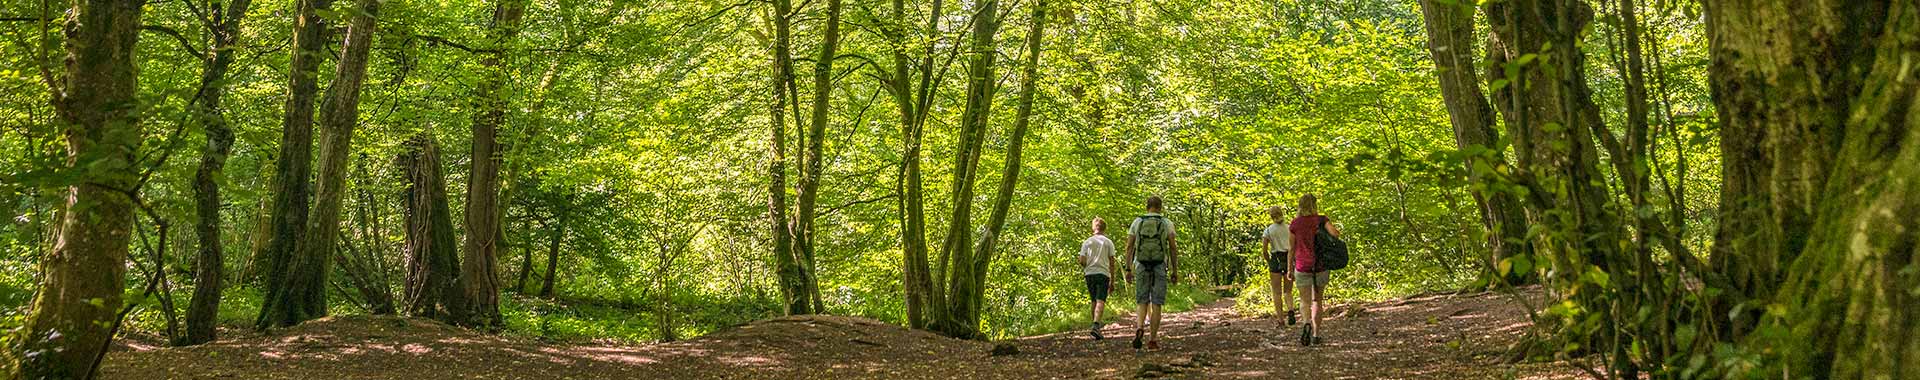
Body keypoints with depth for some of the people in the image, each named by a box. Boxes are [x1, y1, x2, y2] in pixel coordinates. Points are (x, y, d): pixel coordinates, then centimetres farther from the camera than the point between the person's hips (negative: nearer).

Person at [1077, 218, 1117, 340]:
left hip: (1090, 274, 2)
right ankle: (1096, 325, -29)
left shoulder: (1087, 242, 8)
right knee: (1100, 301, -11)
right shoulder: (1108, 242, 5)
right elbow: (1112, 262, 2)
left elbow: (1082, 261, 2)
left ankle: (1095, 326, 19)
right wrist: (1112, 281, 4)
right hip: (1103, 274, -2)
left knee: (1094, 301, 14)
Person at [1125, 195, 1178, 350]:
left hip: (1141, 268, 1)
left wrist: (1128, 270, 7)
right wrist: (1175, 271, 1)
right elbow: (1173, 248, -4)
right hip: (1160, 268, -1)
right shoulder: (1167, 224, 1)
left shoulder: (1137, 222, 5)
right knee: (1156, 305, 3)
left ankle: (1139, 329, -21)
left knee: (1142, 303, 7)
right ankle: (1152, 340, 0)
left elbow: (1129, 247, 3)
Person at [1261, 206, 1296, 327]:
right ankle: (1290, 310, -14)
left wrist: (1269, 261, 11)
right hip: (1289, 260, 2)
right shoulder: (1290, 229, 2)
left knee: (1277, 292, 6)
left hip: (1276, 260, -2)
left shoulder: (1268, 230, -3)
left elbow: (1264, 250, -5)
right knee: (1288, 291, 13)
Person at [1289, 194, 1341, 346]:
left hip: (1302, 267, -1)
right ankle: (1315, 334, 11)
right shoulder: (1321, 220, -3)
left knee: (1305, 301, 9)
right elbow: (1335, 233, -19)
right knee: (1317, 301, 15)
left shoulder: (1295, 224, -2)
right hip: (1321, 268, 1)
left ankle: (1308, 323, -22)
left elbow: (1292, 248, 1)